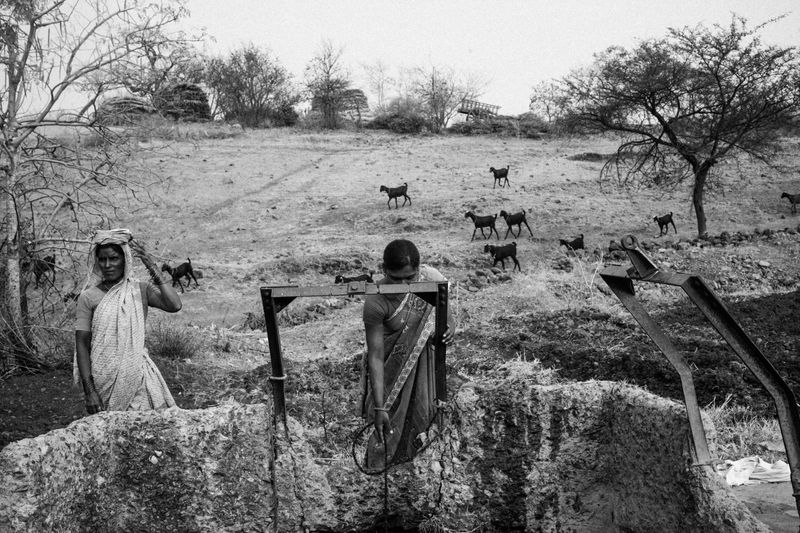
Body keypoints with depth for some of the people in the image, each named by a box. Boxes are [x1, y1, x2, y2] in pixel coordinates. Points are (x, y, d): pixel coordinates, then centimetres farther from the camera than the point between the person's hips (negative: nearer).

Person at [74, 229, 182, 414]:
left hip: (137, 376, 1)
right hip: (103, 379, -1)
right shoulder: (89, 296, -2)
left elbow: (175, 306, -16)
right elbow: (82, 344, -3)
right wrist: (89, 391, -9)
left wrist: (153, 270, -15)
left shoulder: (141, 290, 1)